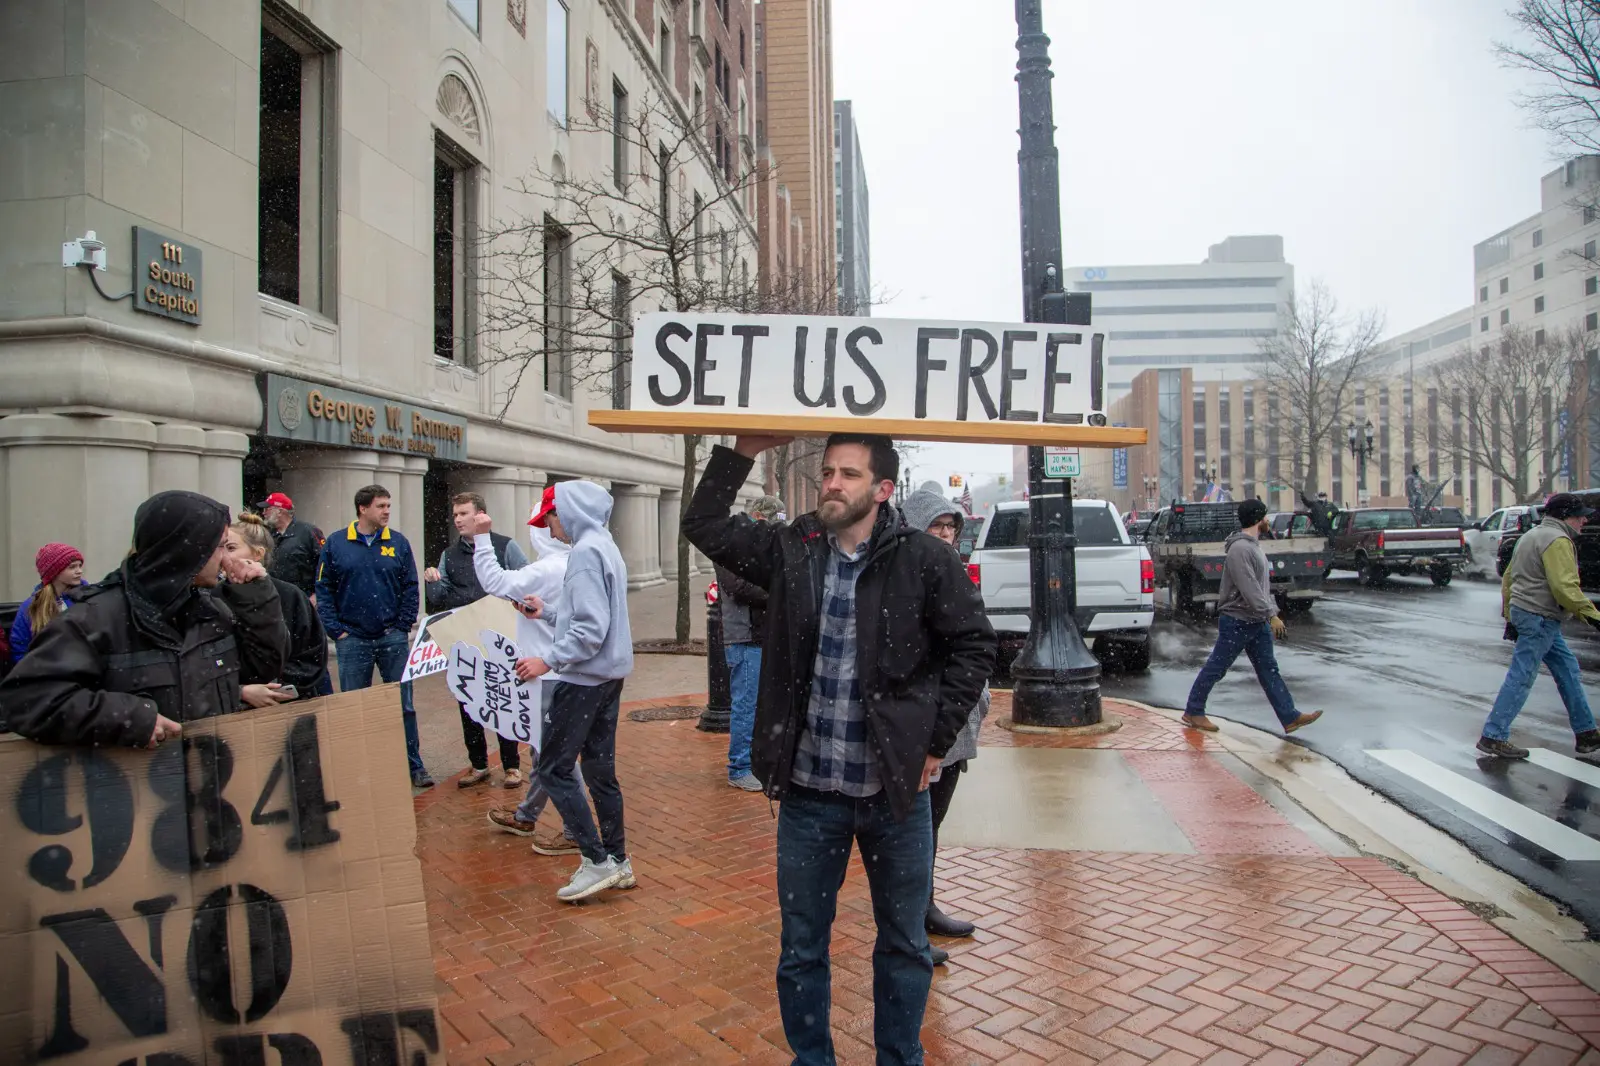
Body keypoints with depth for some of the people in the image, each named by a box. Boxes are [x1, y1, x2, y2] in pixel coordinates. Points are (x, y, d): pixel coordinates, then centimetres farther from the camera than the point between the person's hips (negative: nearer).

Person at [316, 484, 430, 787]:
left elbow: (410, 588, 3)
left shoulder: (398, 542, 2)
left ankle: (414, 765, 15)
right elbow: (324, 590, 1)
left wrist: (403, 627, -4)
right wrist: (337, 631, -5)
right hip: (352, 640, 0)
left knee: (404, 705, 6)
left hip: (393, 637, 0)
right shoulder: (335, 544, 0)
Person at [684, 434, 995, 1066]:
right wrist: (743, 452, -6)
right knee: (801, 949, 16)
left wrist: (936, 741, -5)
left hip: (896, 789, -1)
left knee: (904, 946, 18)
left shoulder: (924, 560, -9)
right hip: (809, 790, 2)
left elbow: (974, 645, -3)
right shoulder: (792, 550, -1)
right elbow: (703, 525, 3)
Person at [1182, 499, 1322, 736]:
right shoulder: (1239, 549, -19)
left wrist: (1272, 612, 13)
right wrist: (1271, 615, -25)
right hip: (1236, 621, -10)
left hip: (1257, 621, 10)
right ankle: (1193, 712, 11)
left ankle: (1290, 718, 10)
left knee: (1269, 669, 8)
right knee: (1215, 668, 0)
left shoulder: (1254, 546, 14)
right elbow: (1249, 589, -25)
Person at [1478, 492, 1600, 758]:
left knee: (1568, 670, 17)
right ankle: (1493, 737, -7)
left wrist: (1510, 617, 22)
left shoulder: (1531, 536, 18)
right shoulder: (1558, 540, -13)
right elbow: (1565, 587, -22)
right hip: (1540, 618, -11)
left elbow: (1508, 579, 20)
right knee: (1521, 677, -9)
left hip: (1522, 611, 11)